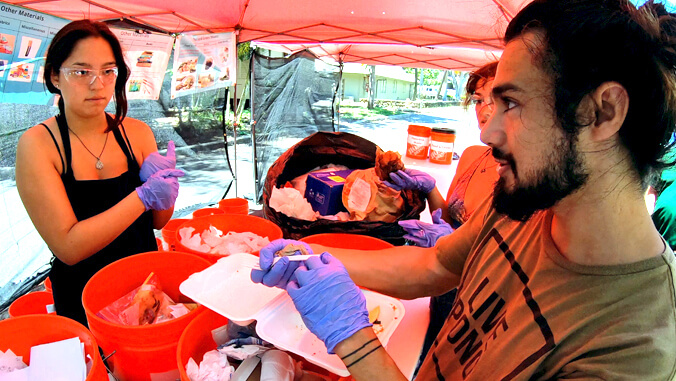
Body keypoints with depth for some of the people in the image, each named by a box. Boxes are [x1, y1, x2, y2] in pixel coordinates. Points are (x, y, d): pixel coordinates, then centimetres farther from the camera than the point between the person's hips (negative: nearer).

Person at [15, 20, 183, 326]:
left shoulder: (137, 132, -4)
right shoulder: (37, 143, -13)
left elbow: (159, 221, 1)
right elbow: (68, 246, -21)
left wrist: (164, 181, -18)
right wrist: (143, 195, -27)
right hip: (81, 298, -3)